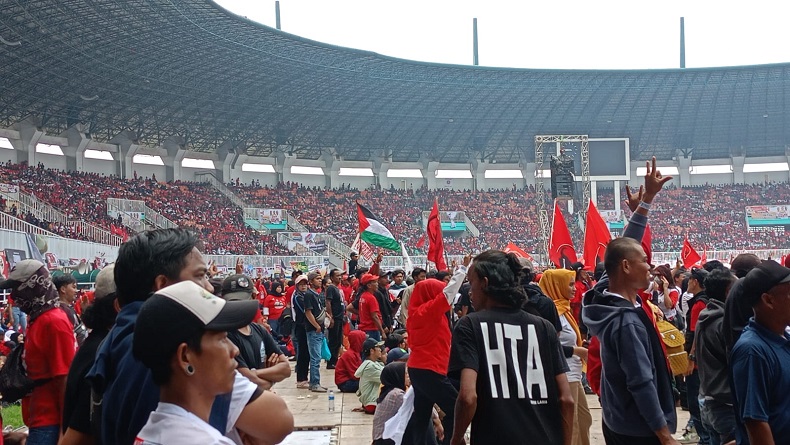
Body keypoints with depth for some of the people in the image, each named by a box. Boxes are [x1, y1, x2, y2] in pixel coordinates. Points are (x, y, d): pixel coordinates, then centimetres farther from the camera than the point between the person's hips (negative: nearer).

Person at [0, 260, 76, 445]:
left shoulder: (54, 322, -16)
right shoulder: (36, 320, 12)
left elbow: (65, 378, -18)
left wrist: (65, 429, -17)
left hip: (49, 423, -9)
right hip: (41, 419, 9)